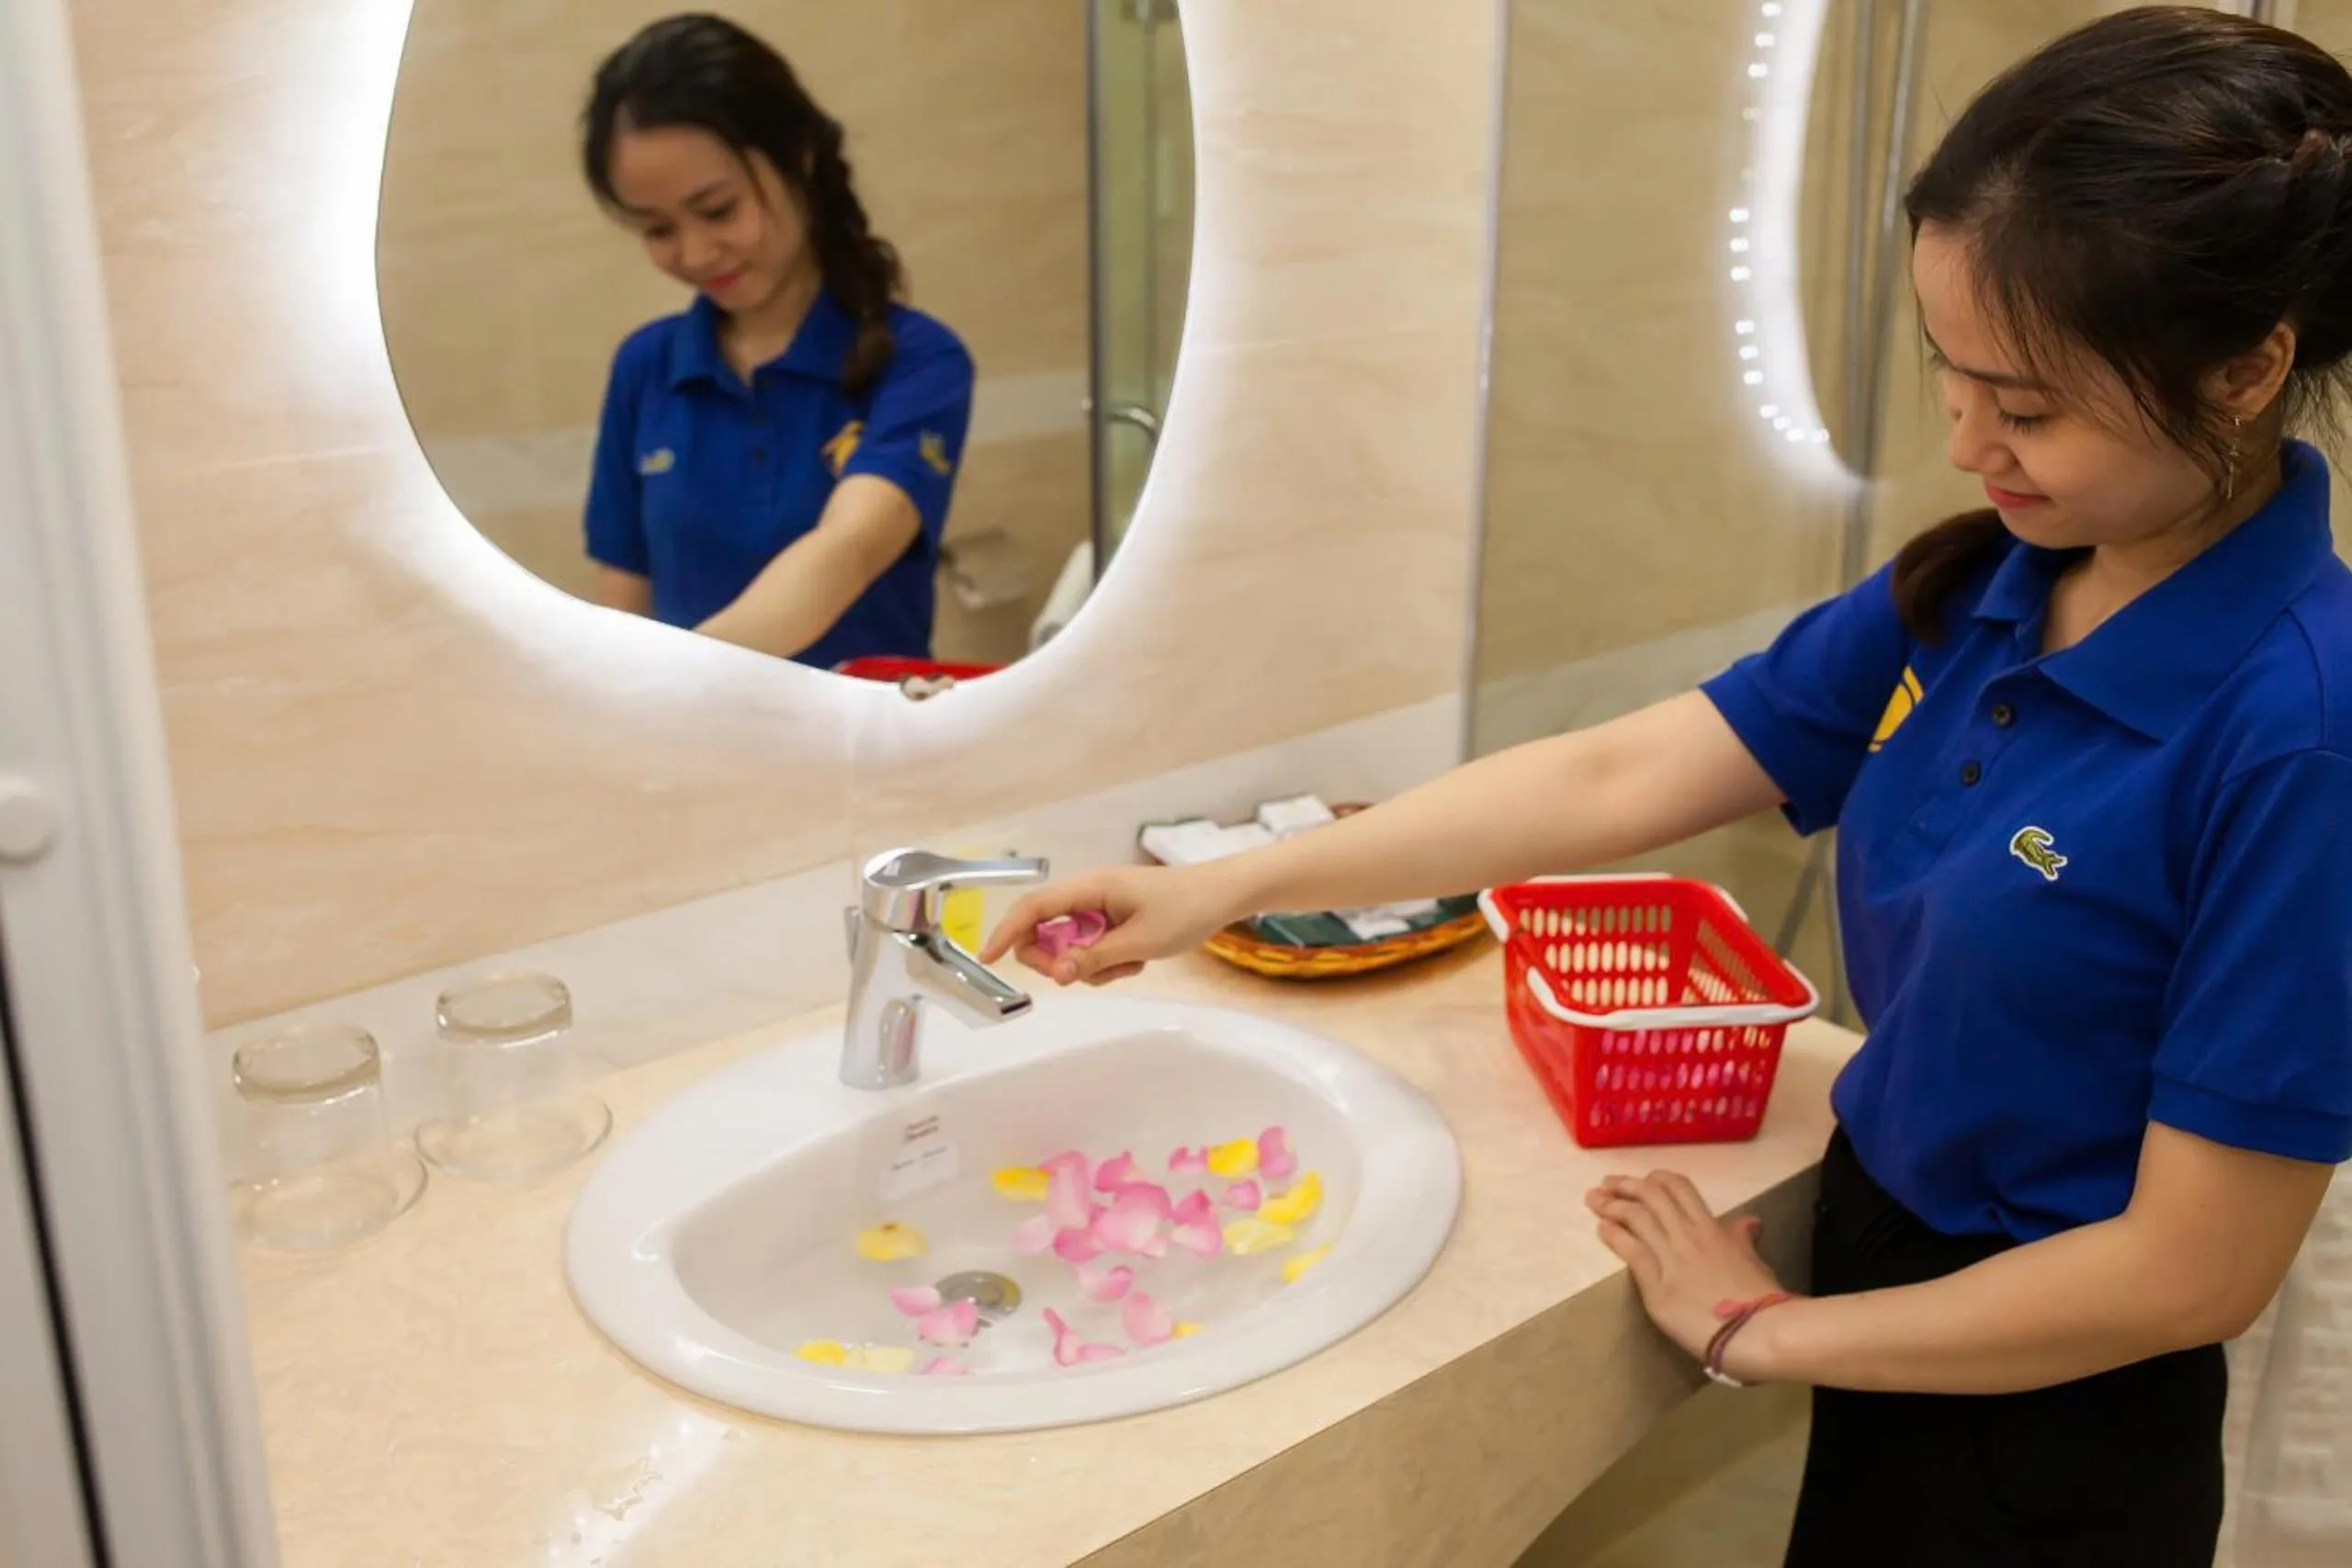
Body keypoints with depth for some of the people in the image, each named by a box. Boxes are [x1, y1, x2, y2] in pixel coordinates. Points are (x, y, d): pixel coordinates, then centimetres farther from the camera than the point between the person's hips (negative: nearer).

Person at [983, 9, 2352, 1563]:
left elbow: (2191, 1271, -22)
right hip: (1881, 1250, 6)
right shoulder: (1973, 588, -7)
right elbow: (1619, 778, -6)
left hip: (2051, 1425, -6)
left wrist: (1759, 1329, -12)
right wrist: (1225, 886, -10)